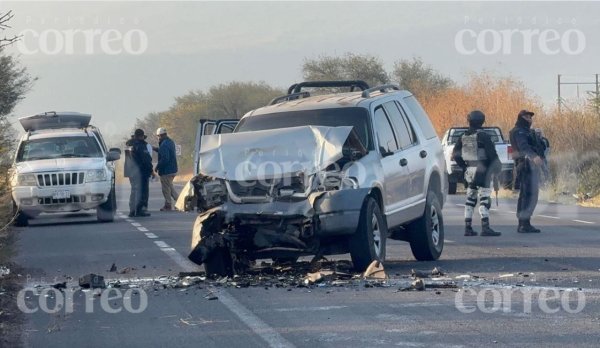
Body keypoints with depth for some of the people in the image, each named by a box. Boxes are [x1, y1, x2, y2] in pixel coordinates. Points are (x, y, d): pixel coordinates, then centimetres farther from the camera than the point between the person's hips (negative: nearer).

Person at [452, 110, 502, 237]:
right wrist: (495, 167, -2)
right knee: (485, 199, -7)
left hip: (470, 169, 6)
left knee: (470, 199, 13)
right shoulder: (483, 136, -11)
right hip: (482, 169, -6)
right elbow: (491, 154, -14)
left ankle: (468, 227, 14)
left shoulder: (463, 137, 8)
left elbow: (455, 154, 11)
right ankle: (485, 227, -15)